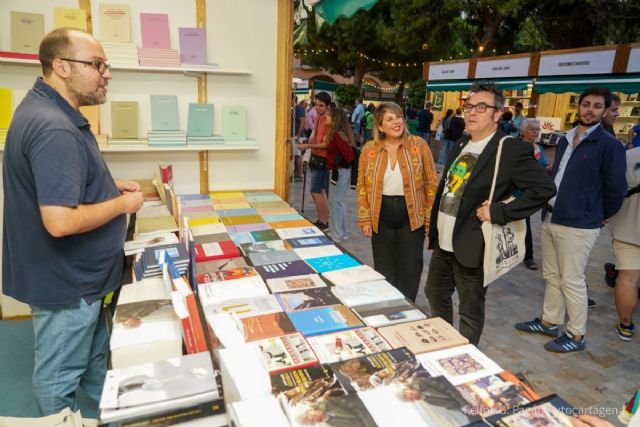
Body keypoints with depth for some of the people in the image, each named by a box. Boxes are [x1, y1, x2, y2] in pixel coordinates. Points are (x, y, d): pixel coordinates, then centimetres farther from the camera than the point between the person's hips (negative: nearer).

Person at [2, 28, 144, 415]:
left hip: (78, 272, 11)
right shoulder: (53, 129, -29)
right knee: (60, 376, 14)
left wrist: (111, 186, 6)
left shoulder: (48, 108, 5)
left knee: (96, 348, 29)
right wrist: (123, 204, -20)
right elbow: (60, 221, -35)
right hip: (65, 281, -11)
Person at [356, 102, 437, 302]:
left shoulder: (419, 145, -5)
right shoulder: (369, 149, -2)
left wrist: (430, 218, -4)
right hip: (381, 216, 1)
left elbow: (431, 184, -2)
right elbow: (362, 187, 3)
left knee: (410, 269, 9)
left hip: (411, 216, -1)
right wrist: (365, 218, -2)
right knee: (384, 270, 13)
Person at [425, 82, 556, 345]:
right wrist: (433, 230, 14)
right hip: (443, 243, 8)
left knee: (470, 311, 9)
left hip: (471, 246, -8)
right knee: (435, 295, 22)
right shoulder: (460, 146, 10)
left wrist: (499, 212, -22)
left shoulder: (511, 150, -13)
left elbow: (544, 188, -19)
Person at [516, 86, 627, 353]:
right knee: (551, 276, 17)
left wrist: (602, 216, 4)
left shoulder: (608, 145, -10)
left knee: (572, 282, 2)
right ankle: (549, 322, 32)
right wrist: (548, 209, 13)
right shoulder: (565, 140, 11)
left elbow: (617, 188, -8)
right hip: (550, 219, 7)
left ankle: (576, 336, 18)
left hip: (577, 226, -7)